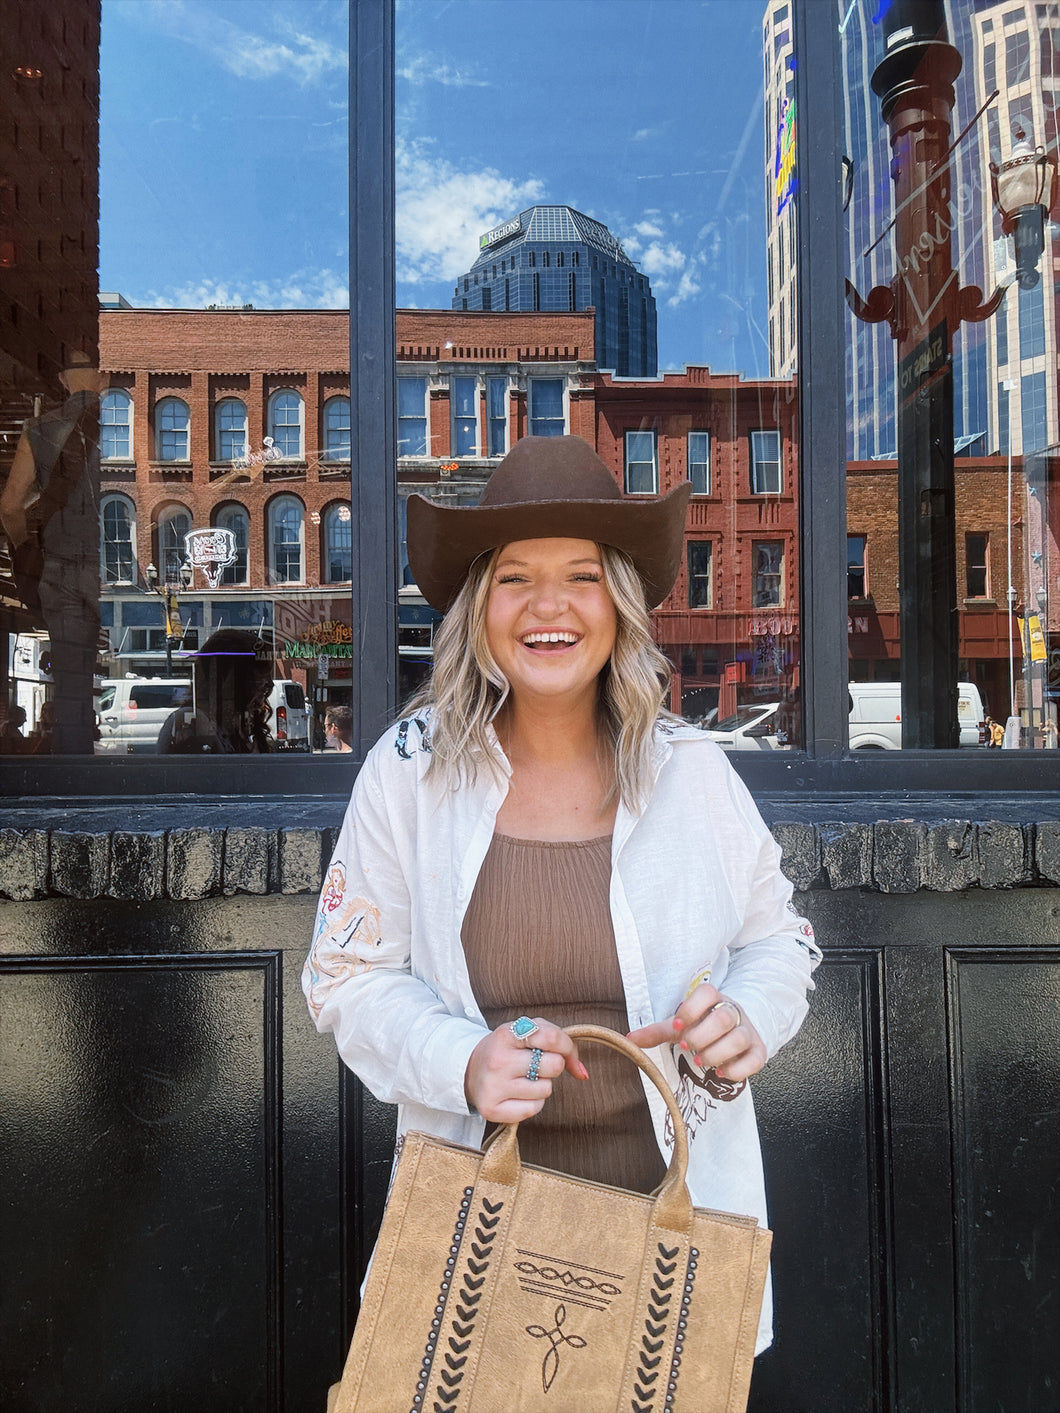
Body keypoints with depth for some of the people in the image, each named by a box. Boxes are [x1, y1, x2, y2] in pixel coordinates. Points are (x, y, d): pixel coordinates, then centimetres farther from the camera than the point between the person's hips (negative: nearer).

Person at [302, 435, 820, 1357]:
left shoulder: (692, 770, -6)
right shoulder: (408, 771, -8)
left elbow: (780, 940, 6)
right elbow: (350, 976, -3)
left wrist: (747, 1017, -16)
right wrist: (462, 1063, -20)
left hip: (673, 1195, 1)